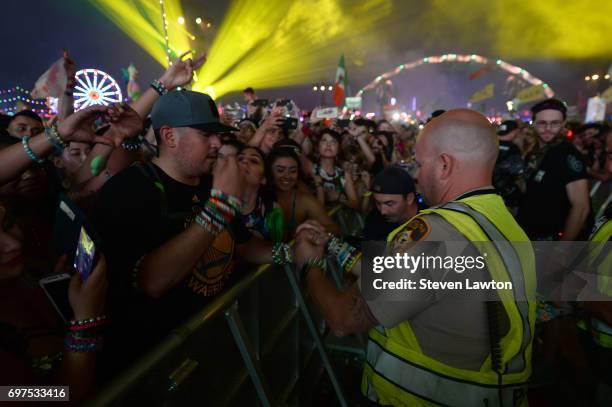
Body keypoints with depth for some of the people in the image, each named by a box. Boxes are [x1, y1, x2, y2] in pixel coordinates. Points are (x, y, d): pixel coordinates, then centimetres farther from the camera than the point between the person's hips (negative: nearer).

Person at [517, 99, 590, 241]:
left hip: (548, 239, -7)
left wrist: (563, 248, -20)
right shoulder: (535, 154, 6)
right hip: (524, 234, 7)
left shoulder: (569, 155, -17)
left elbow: (581, 207, -22)